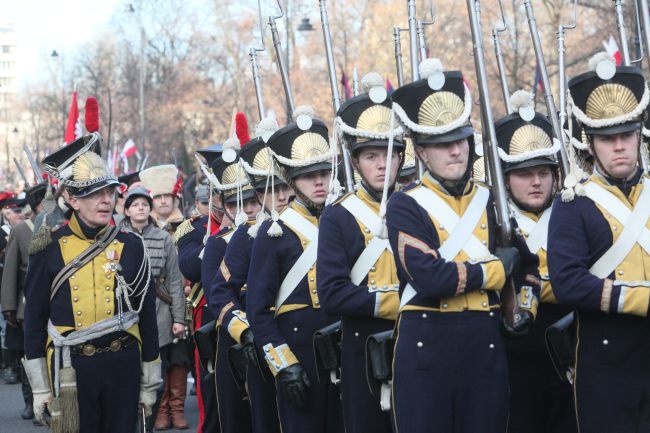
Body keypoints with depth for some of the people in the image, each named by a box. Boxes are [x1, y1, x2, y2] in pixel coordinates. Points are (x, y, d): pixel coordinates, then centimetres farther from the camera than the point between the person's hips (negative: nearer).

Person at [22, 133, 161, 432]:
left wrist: (149, 383, 8)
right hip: (71, 370, -2)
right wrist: (40, 387, 0)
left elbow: (147, 315, 8)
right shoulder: (49, 249, -2)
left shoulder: (130, 246, 3)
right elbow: (34, 319, 2)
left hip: (123, 365, 2)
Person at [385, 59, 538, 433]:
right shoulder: (405, 205, -5)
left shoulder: (492, 201, 11)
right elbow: (428, 277, -18)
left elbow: (525, 264, 19)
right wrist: (497, 269, -8)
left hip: (487, 346, 4)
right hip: (426, 346, -4)